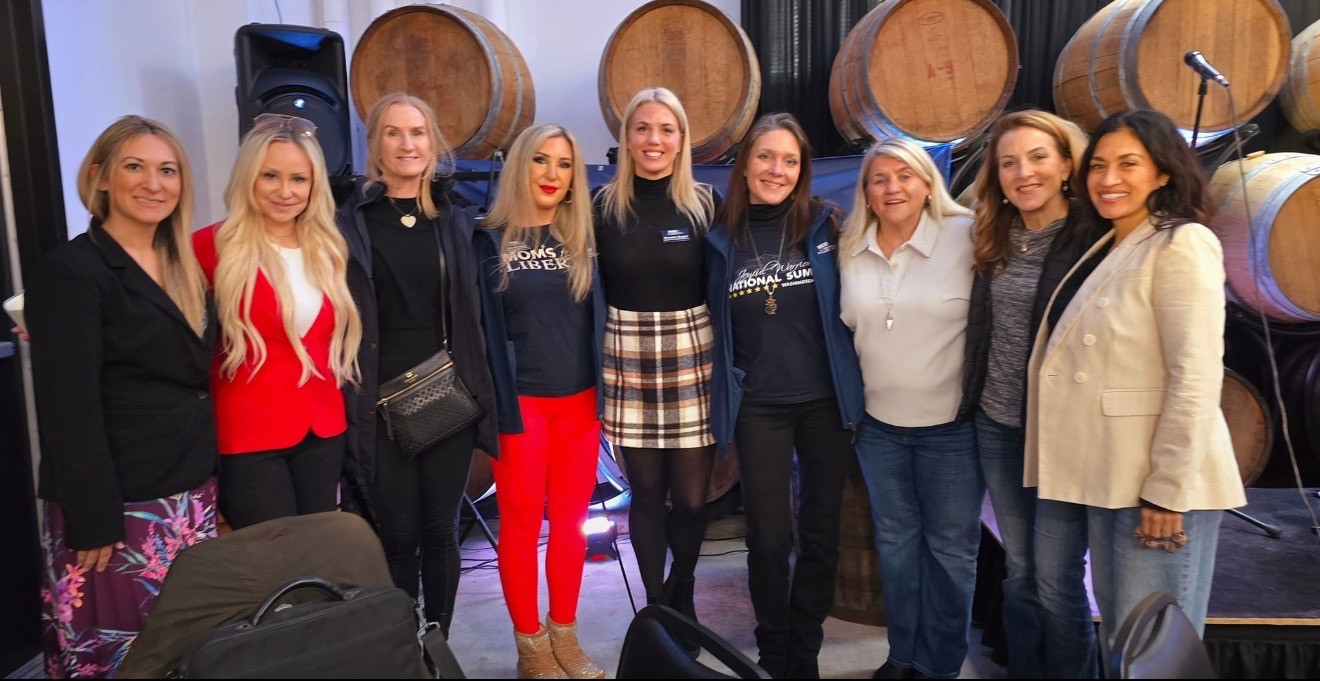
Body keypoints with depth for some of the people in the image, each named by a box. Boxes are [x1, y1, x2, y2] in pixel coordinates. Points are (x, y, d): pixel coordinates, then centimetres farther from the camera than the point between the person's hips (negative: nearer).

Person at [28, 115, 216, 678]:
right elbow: (70, 409, -15)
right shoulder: (71, 271, -10)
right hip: (120, 508, -6)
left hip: (193, 499, 7)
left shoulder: (184, 270, 12)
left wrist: (213, 487, 11)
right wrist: (93, 522, -17)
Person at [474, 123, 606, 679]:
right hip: (521, 402, -3)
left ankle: (564, 636, 26)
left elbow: (596, 319, 9)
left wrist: (605, 395, 5)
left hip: (579, 401, 3)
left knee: (570, 520, 11)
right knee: (521, 525, 5)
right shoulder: (491, 241, -1)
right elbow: (486, 329, -4)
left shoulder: (582, 240, 8)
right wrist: (494, 407, -10)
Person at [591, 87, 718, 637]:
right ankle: (655, 606, 29)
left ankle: (681, 594, 33)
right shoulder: (604, 205, 1)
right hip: (629, 363, 0)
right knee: (646, 494, 9)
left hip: (692, 359, 0)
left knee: (692, 497, 4)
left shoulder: (705, 203, 0)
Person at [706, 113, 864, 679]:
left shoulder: (825, 225, -2)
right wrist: (726, 387, 4)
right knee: (768, 536, 3)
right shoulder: (722, 238, 0)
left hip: (825, 399, 1)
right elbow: (716, 323, 9)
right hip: (758, 406, 0)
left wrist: (852, 382, 1)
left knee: (822, 531, 10)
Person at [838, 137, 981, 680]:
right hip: (878, 424, 4)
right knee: (895, 540, 16)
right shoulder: (850, 250, 2)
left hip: (952, 425, -4)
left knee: (950, 548, 9)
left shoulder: (966, 237, -11)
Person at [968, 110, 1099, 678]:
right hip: (997, 425, 5)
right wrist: (977, 401, 9)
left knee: (1056, 579, 3)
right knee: (1018, 571, 16)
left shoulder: (1095, 241, -11)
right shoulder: (994, 242, 7)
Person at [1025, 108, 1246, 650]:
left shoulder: (1181, 244, -11)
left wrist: (1167, 491, -19)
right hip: (1107, 479, 8)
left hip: (1158, 484, -8)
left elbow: (1195, 377, -17)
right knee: (1118, 632, 19)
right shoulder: (1107, 249, 15)